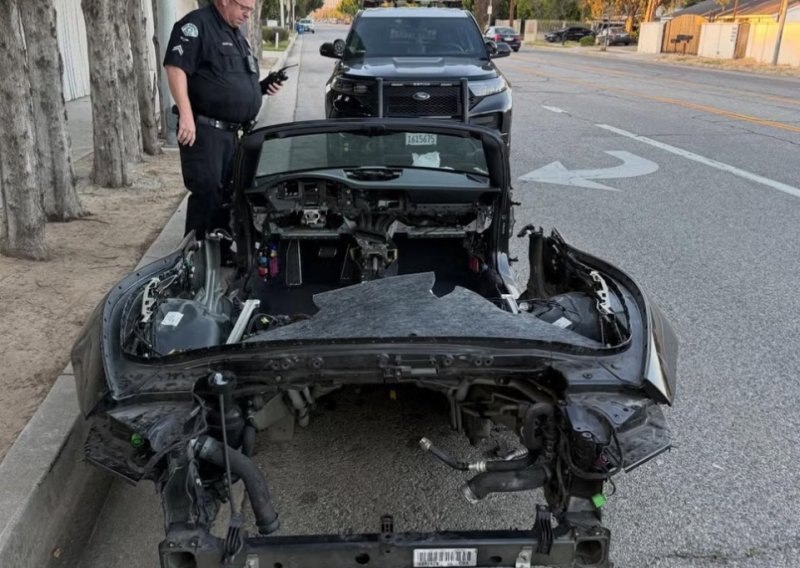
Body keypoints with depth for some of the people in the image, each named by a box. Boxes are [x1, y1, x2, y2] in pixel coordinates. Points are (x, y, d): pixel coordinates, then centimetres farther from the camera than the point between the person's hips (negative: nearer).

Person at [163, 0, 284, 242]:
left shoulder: (236, 34, 21)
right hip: (204, 131, -9)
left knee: (228, 194, 14)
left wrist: (262, 87, 9)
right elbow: (175, 67, -19)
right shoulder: (196, 24, -9)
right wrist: (186, 115, -27)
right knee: (207, 194, -9)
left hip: (230, 132, 9)